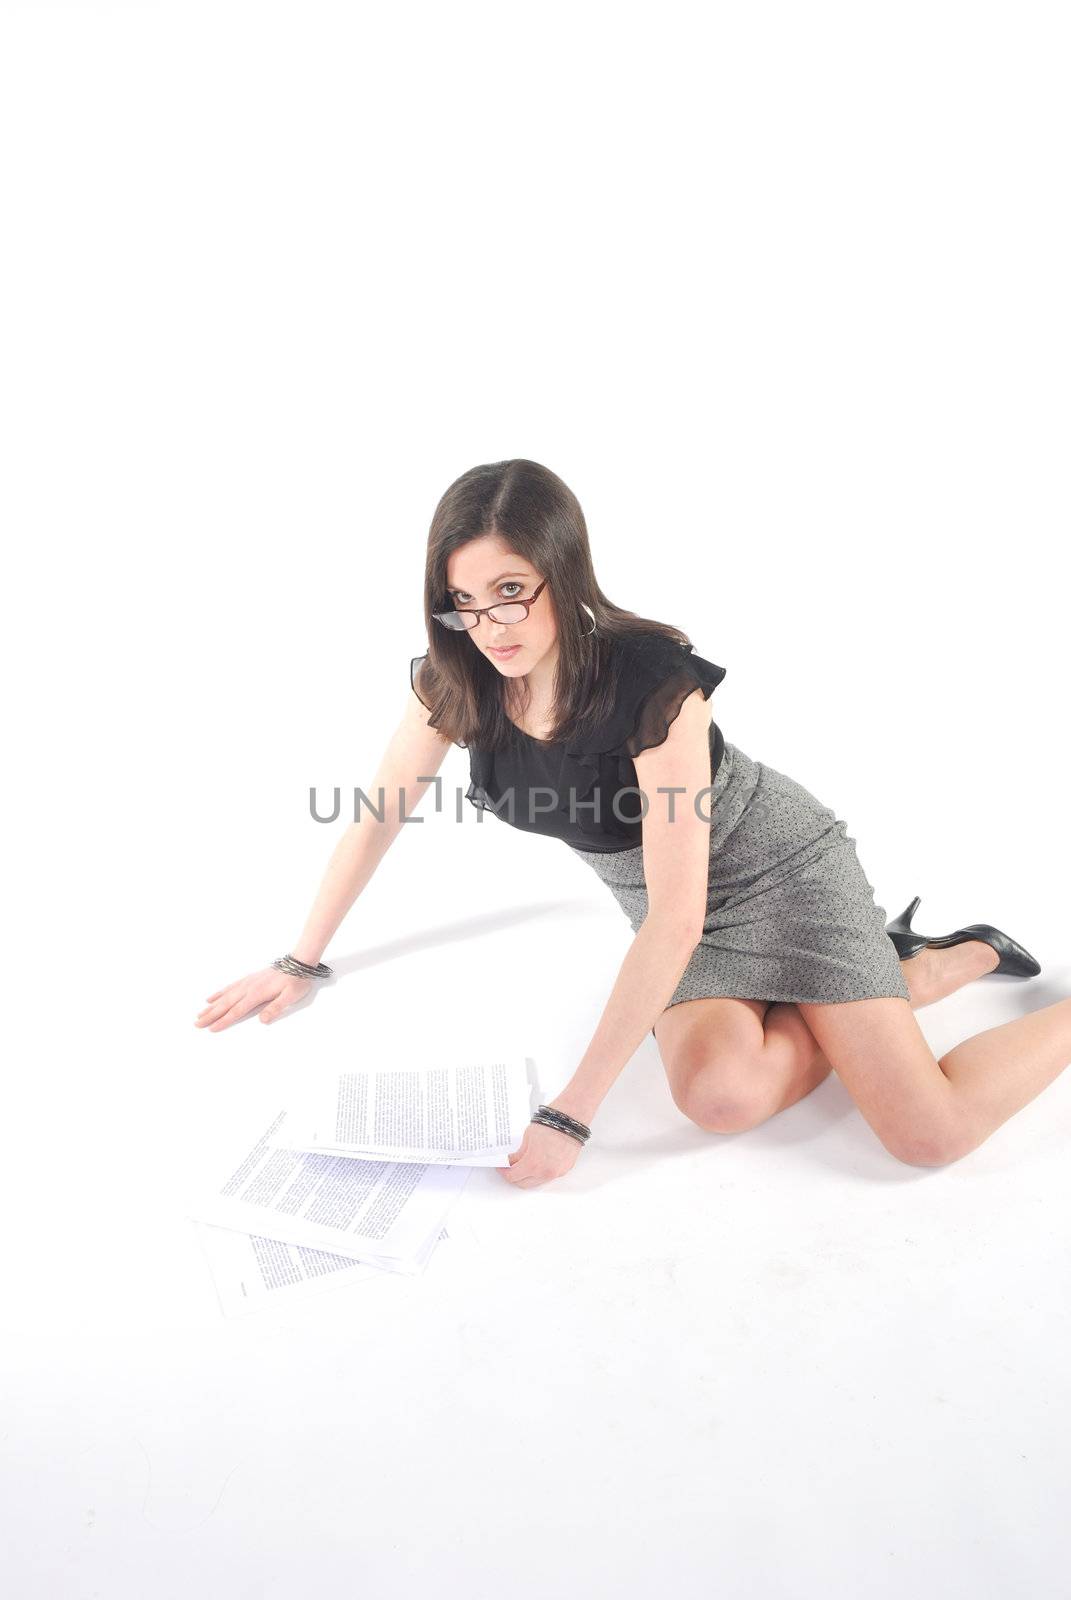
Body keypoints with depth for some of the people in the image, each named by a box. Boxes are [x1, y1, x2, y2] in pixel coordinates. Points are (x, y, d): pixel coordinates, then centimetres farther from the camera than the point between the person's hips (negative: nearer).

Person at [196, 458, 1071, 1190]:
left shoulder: (653, 679, -32)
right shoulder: (451, 682, -15)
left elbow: (677, 917, -34)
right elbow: (380, 816, 1)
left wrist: (571, 1114, -34)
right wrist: (301, 963, 3)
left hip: (782, 871, -5)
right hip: (669, 906, 5)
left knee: (928, 1134, -19)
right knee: (722, 1096, -24)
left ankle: (946, 961, 14)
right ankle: (900, 973, 6)